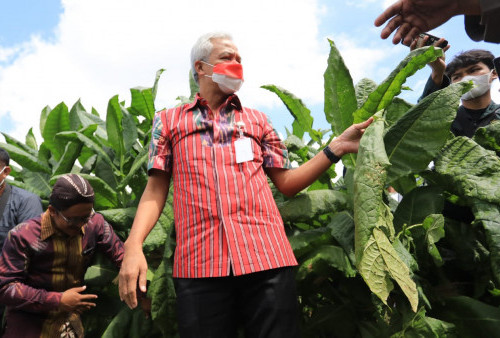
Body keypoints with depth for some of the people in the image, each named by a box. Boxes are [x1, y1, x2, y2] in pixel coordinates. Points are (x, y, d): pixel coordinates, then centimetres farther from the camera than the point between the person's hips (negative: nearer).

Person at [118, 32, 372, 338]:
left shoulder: (258, 120, 20)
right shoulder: (168, 120, 16)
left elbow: (287, 183, 15)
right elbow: (156, 190, 10)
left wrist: (336, 148, 5)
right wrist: (134, 246, -6)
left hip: (267, 258, 2)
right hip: (199, 265, -1)